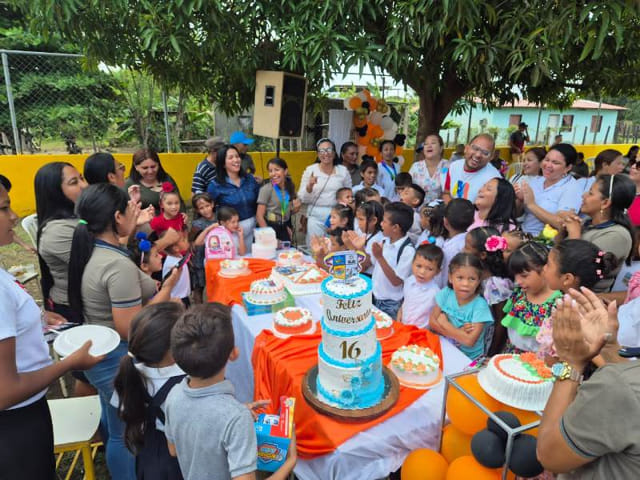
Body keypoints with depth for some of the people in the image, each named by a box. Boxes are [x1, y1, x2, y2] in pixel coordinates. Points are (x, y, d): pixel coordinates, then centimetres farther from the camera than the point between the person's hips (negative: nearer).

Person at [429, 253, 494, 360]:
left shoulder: (480, 305, -16)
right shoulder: (446, 293, -5)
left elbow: (469, 341, -20)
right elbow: (432, 322, -5)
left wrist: (444, 323, -12)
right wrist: (458, 332, -17)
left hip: (469, 358, -1)